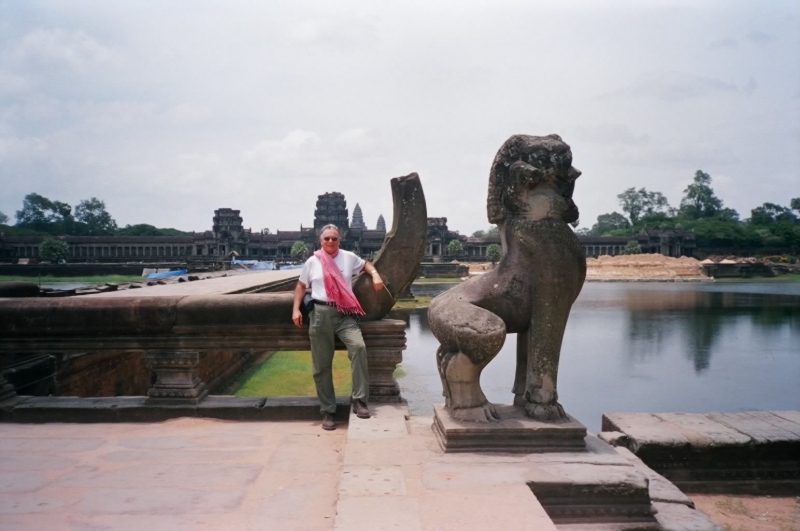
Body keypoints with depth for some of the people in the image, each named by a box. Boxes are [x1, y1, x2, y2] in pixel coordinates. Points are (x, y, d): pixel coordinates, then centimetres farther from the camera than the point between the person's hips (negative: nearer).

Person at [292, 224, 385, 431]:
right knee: (322, 365, 3)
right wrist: (296, 309, 6)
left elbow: (366, 264, 27)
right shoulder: (312, 261, 9)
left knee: (359, 347, -27)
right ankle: (328, 411, 14)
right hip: (320, 313, 1)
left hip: (345, 313, 0)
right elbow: (301, 286, 18)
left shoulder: (349, 257, 9)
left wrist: (375, 275, 6)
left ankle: (360, 400, -19)